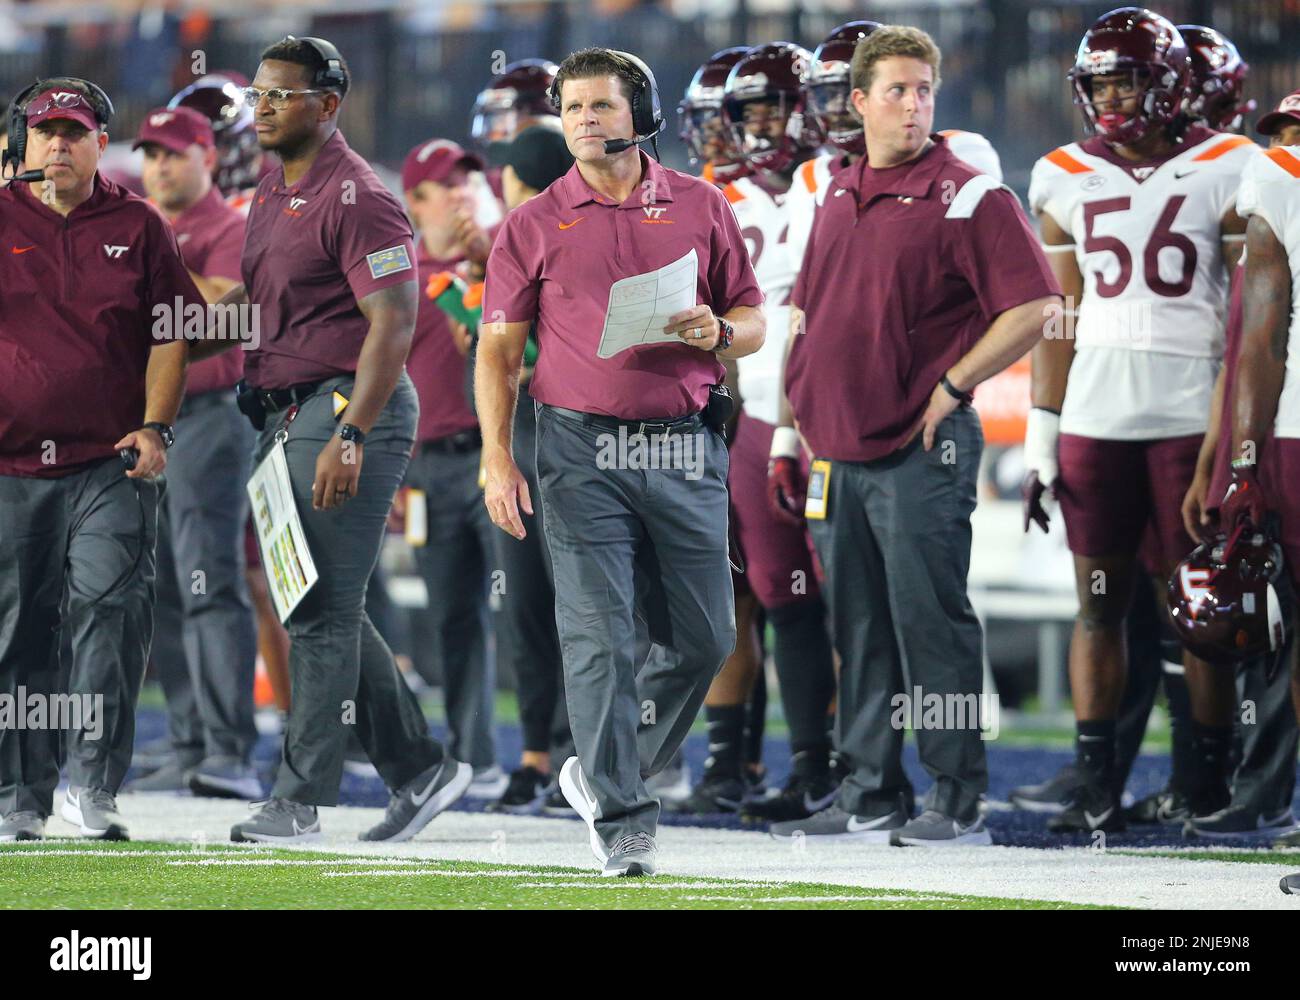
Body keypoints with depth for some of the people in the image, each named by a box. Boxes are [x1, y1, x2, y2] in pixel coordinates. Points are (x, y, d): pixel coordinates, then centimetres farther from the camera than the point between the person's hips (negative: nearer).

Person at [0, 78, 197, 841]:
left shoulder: (138, 227, 8)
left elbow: (169, 336, 9)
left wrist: (154, 427, -2)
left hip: (113, 463, 0)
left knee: (110, 604, -15)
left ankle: (93, 784, -13)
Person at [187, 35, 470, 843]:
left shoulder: (357, 199, -14)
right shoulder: (274, 193, 16)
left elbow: (393, 325, -19)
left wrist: (349, 437, -25)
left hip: (351, 410, -10)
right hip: (284, 414, 10)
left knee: (322, 612, -6)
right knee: (327, 608, 12)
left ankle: (301, 800, -3)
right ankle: (420, 768, 20)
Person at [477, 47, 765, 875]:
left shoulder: (702, 207, 8)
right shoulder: (533, 225, 5)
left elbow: (754, 323, 13)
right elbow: (499, 350, 4)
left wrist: (718, 333, -11)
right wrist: (498, 458, -6)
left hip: (685, 448, 2)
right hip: (583, 451, -2)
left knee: (704, 637, 5)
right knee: (600, 636, -8)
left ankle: (606, 770, 25)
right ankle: (621, 817, -5)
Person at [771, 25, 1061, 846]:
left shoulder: (966, 197, -8)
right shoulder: (840, 197, 14)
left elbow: (1036, 307, -12)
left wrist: (952, 385, -11)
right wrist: (811, 409, 17)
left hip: (921, 448, -7)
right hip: (842, 448, 7)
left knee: (931, 621, -7)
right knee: (860, 627, 11)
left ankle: (958, 801, -3)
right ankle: (871, 794, 17)